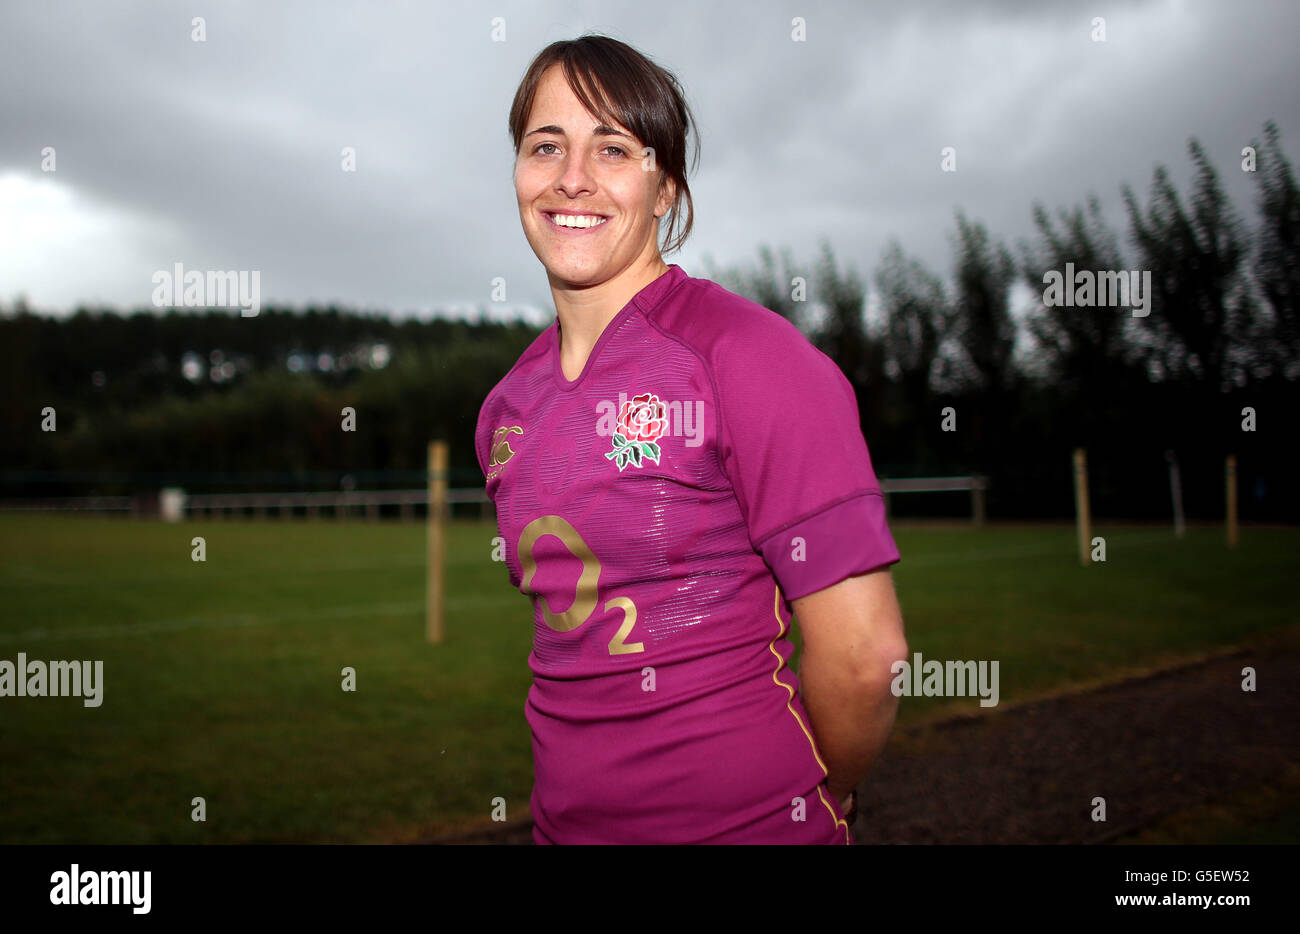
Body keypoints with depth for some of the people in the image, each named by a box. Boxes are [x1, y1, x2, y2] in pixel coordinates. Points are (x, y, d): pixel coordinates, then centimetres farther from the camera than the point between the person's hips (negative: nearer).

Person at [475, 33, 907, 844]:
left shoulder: (749, 353, -17)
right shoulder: (509, 407, 2)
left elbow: (865, 654, -18)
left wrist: (816, 796, -3)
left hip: (747, 825, -5)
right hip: (565, 821, 6)